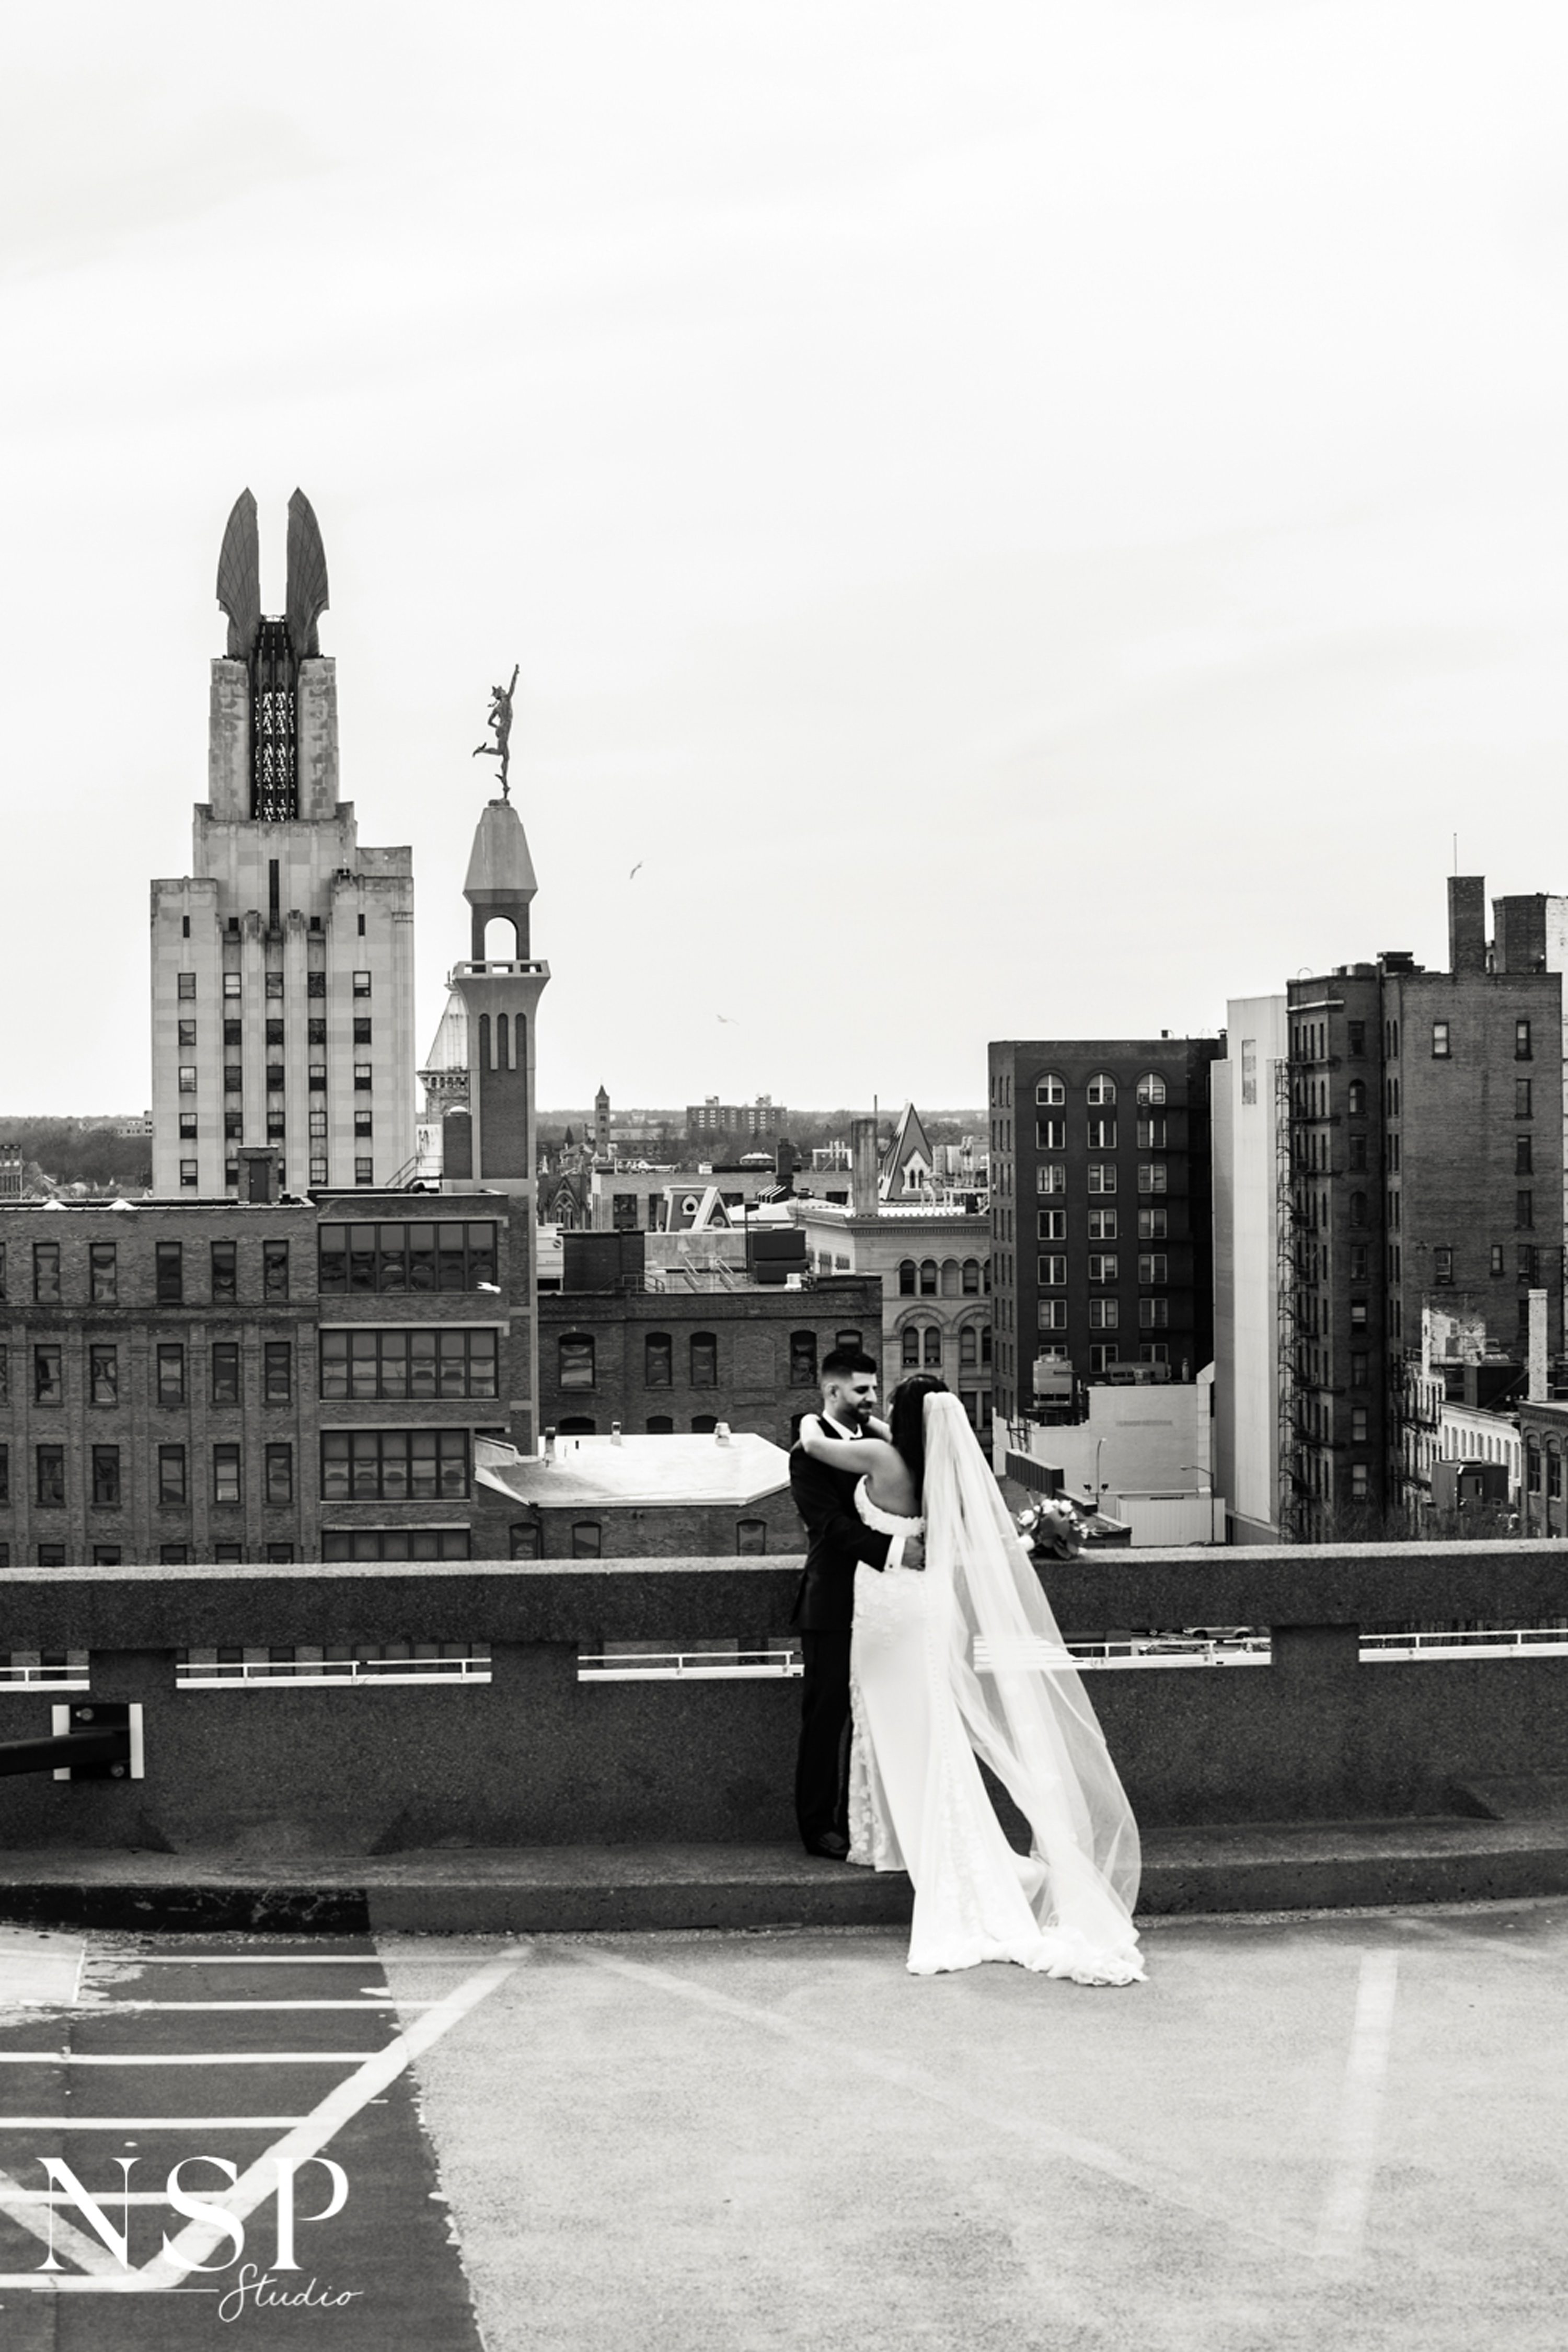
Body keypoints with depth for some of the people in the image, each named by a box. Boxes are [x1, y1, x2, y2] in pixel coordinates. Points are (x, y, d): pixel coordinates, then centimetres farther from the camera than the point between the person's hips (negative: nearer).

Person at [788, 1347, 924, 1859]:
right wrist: (893, 1549, -30)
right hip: (833, 1605, -6)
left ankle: (857, 1818, 17)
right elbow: (831, 1524, -19)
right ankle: (818, 1826, 8)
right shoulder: (809, 1455, -9)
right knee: (826, 1716, 1)